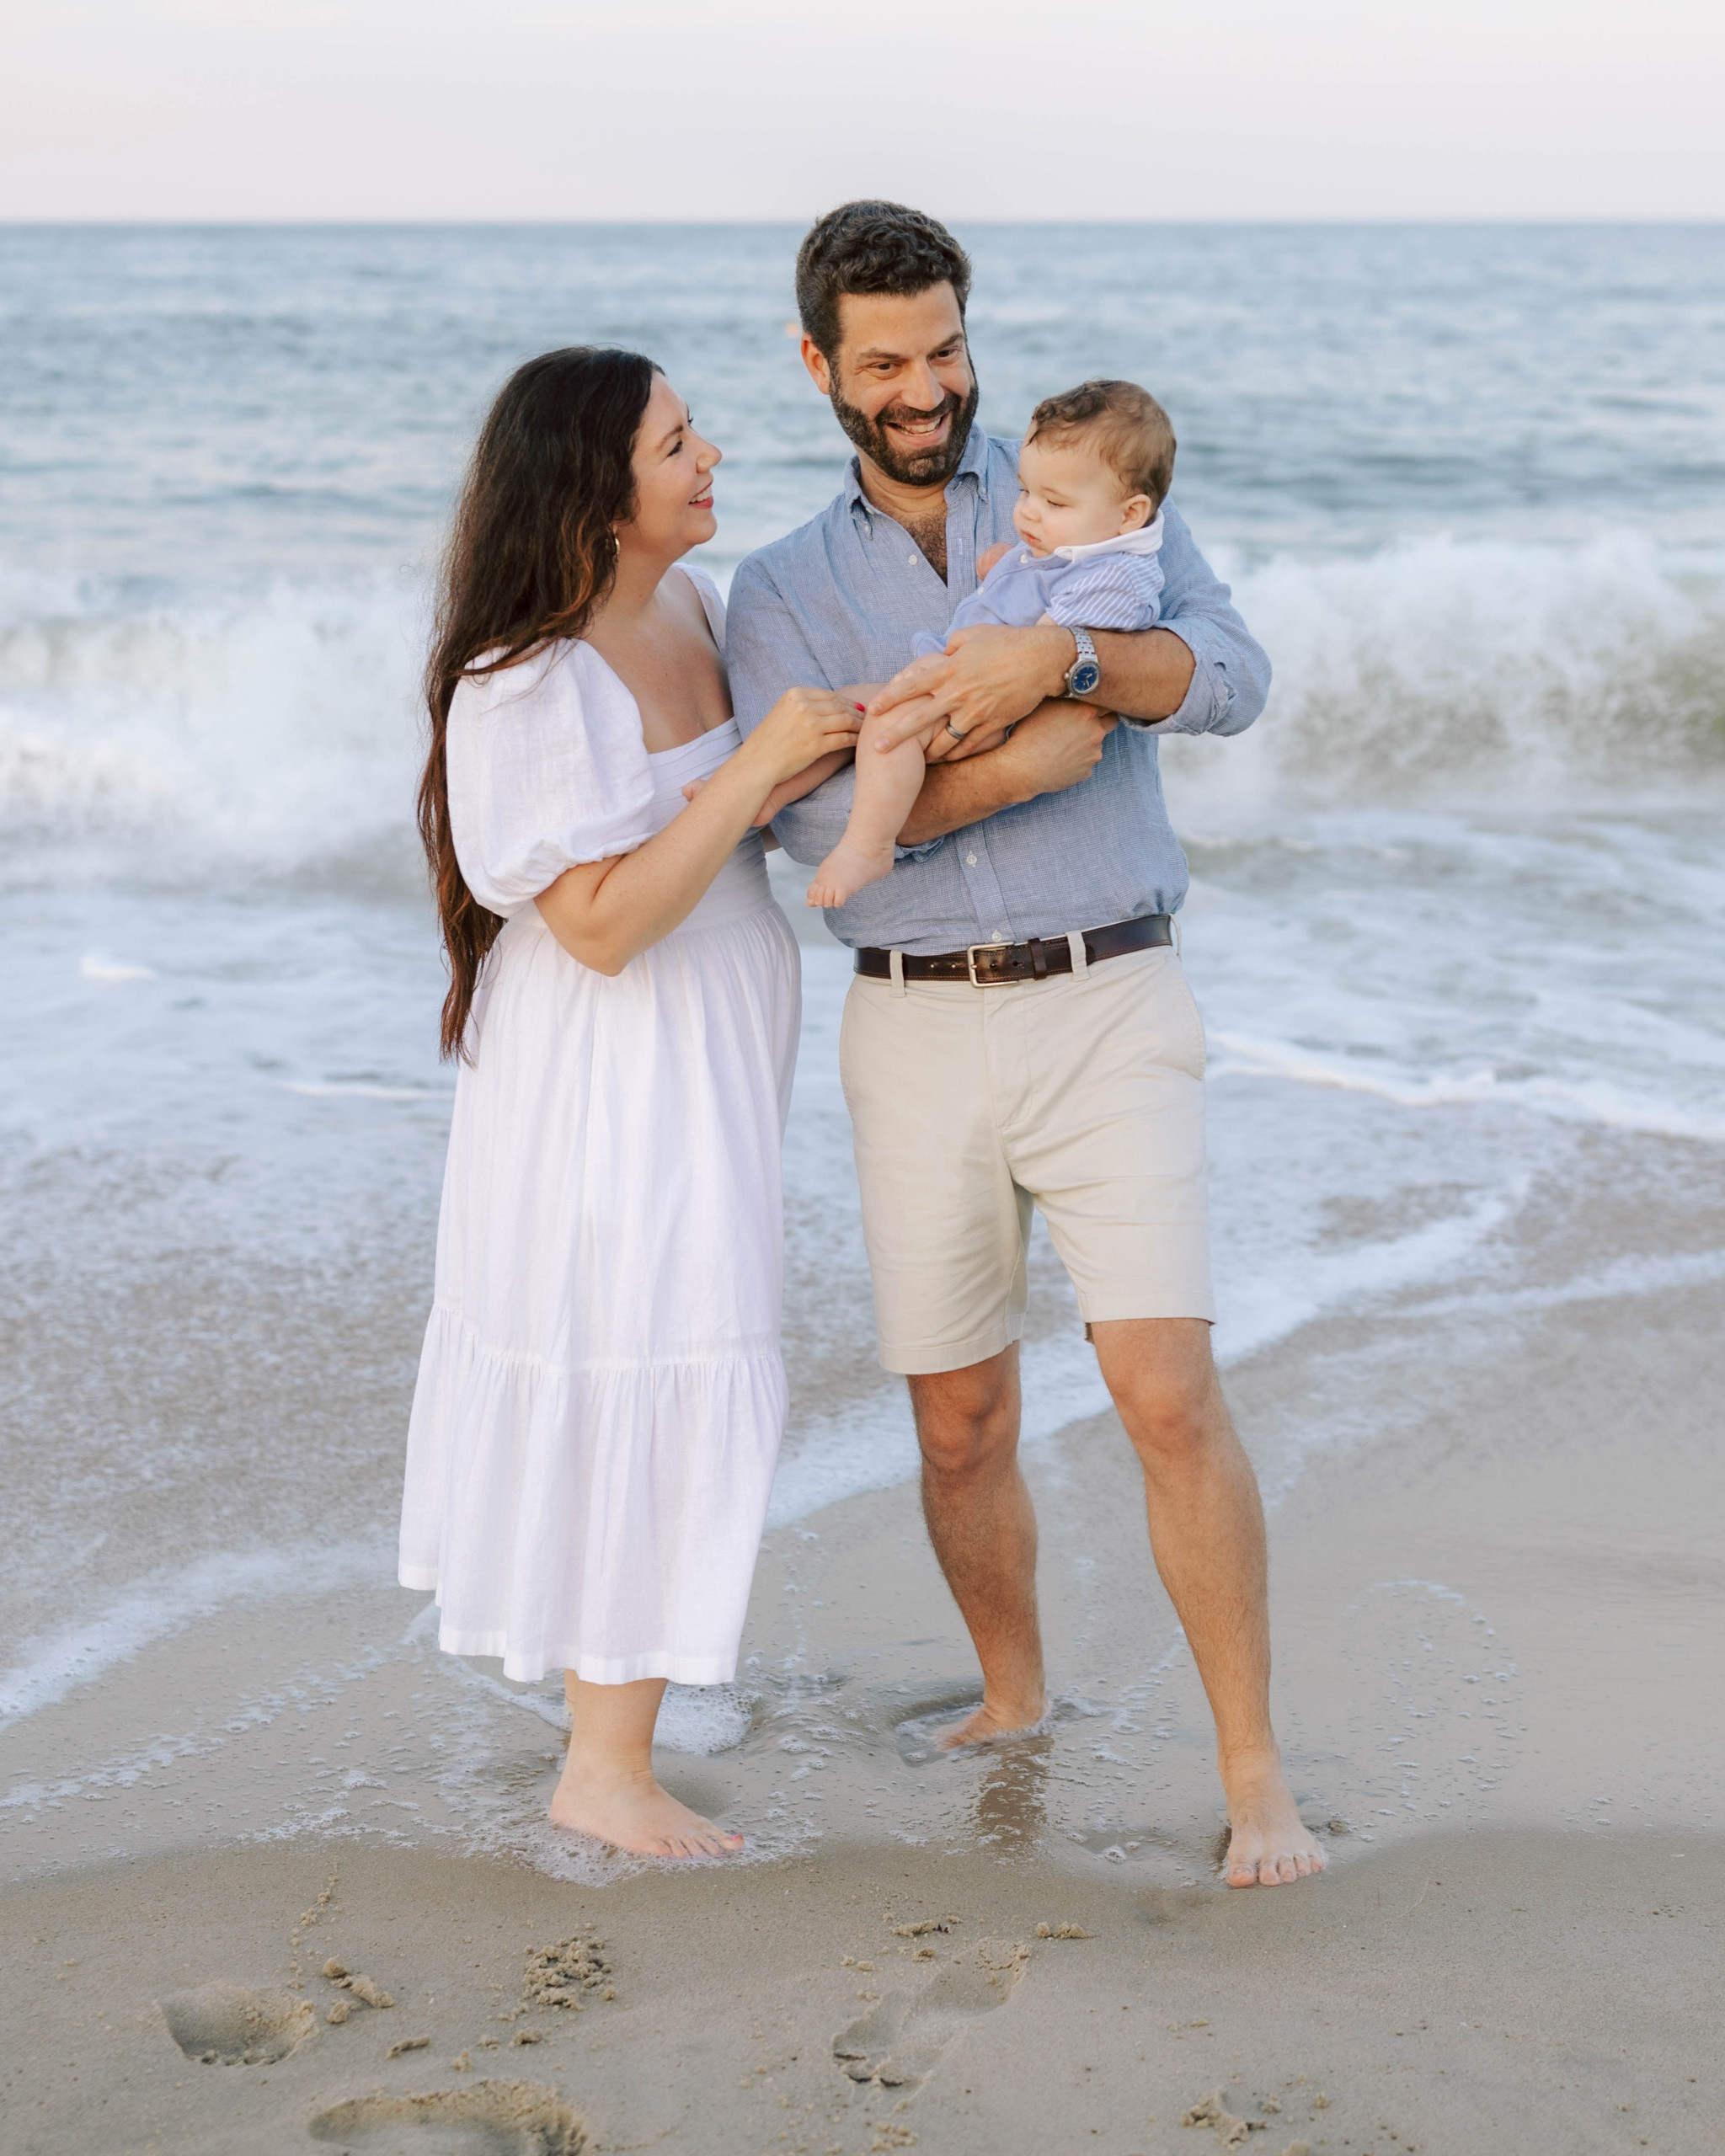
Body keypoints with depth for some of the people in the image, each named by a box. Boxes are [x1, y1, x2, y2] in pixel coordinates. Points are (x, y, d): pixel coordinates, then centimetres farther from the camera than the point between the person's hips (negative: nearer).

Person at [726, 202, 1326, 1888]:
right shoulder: (781, 589, 8)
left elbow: (1231, 674, -9)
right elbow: (817, 815, -10)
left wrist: (1054, 656, -26)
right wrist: (1045, 752, -19)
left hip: (1109, 1008, -2)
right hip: (917, 1034, 2)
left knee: (1170, 1394, -13)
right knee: (960, 1422, 10)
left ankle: (1254, 1776, -4)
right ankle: (1013, 1702, 34)